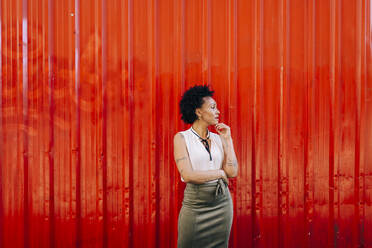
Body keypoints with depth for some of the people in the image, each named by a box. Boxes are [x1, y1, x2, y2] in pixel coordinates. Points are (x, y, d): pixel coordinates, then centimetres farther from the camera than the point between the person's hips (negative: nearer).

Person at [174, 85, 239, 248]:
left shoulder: (219, 138, 8)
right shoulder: (182, 138, -5)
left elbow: (232, 172, -1)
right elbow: (188, 175, -15)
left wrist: (228, 139, 0)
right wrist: (220, 173, -6)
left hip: (222, 202, 4)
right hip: (195, 203, -4)